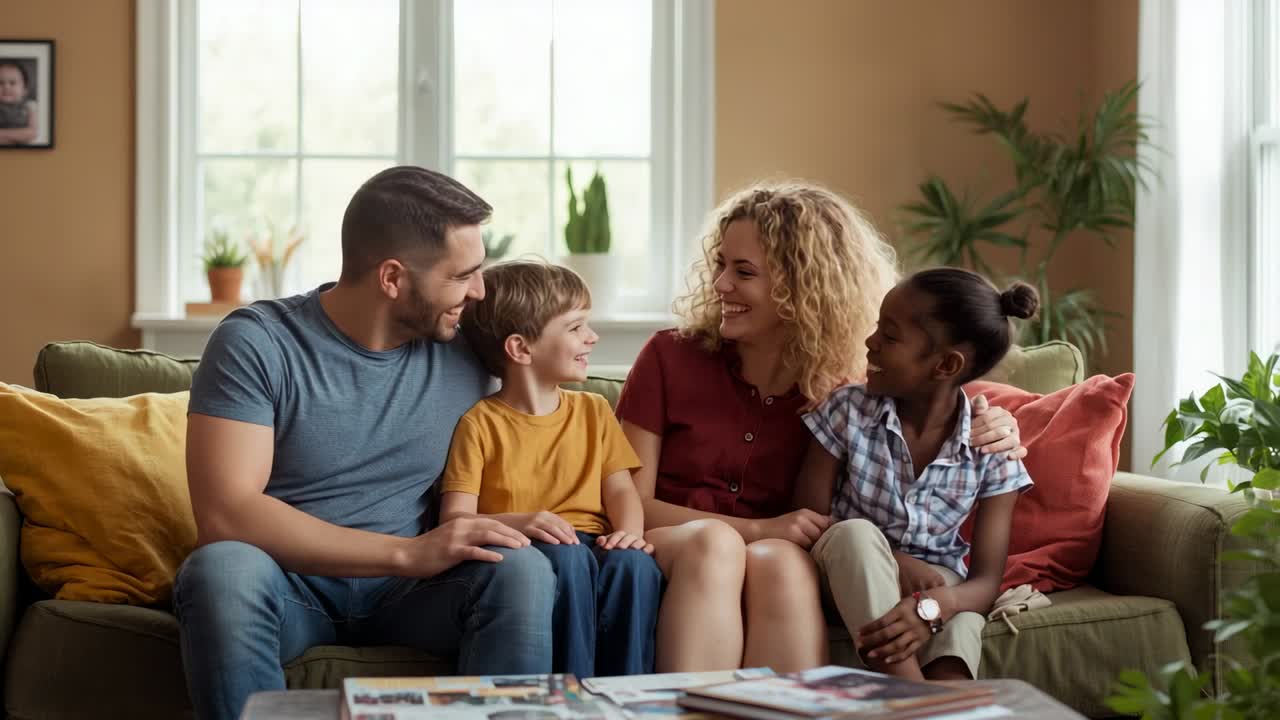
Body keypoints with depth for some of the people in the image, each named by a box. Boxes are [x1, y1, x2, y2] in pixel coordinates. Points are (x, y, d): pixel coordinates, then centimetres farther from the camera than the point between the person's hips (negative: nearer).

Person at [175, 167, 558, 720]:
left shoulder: (464, 355, 2)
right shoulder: (255, 343, -12)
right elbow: (224, 513, -21)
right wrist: (407, 553, -26)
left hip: (407, 592, 3)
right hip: (290, 586, -2)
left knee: (523, 569, -27)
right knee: (224, 567, -36)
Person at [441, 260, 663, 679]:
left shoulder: (593, 411, 20)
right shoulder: (480, 425, 3)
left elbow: (621, 490, 11)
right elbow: (455, 518, -6)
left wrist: (629, 531, -12)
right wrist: (518, 523, -24)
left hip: (594, 543, 4)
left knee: (634, 563, -31)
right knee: (567, 557, -37)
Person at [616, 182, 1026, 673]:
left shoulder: (846, 389, 4)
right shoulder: (671, 358, 1)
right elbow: (630, 502, -3)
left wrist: (991, 435, -8)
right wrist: (758, 530, -16)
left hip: (776, 570, 1)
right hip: (668, 557, 0)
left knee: (780, 560, -34)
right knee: (711, 540, -35)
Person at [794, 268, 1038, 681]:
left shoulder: (992, 449, -10)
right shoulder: (848, 411, -9)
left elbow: (986, 581, -13)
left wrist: (932, 607, -39)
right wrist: (893, 563, -25)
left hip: (937, 590, -1)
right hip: (854, 584, 1)